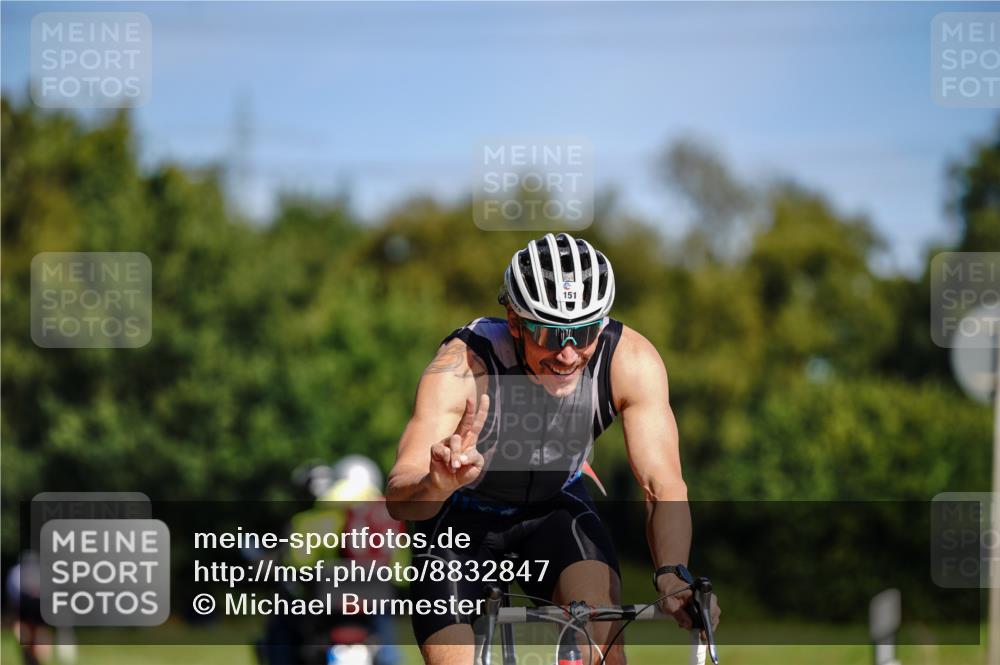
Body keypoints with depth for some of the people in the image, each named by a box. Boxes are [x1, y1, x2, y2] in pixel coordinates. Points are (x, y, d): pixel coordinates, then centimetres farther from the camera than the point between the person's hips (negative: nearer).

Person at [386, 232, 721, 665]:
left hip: (556, 507, 1)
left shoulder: (630, 360, -28)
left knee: (601, 629, -26)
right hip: (462, 516, -1)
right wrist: (439, 483, -66)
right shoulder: (464, 364, -35)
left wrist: (672, 577, -47)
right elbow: (398, 499, -42)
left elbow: (664, 488, -28)